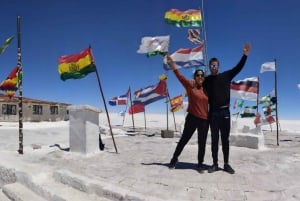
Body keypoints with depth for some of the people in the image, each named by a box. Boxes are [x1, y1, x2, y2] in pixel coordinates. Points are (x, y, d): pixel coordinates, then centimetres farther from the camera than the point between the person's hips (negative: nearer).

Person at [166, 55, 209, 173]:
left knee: (202, 143, 9)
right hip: (192, 118, -3)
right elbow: (180, 77, -15)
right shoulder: (190, 86, -3)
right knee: (184, 139, 7)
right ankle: (174, 159, 25)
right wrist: (173, 66, -25)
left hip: (204, 119, 3)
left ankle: (200, 164, 25)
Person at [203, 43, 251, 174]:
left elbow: (238, 68, 3)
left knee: (225, 139, 7)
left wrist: (245, 55, -8)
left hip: (225, 112, 0)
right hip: (213, 113, 0)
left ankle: (226, 164, 17)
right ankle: (215, 164, 14)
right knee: (214, 139, 7)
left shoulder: (226, 76, 6)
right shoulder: (206, 80, 6)